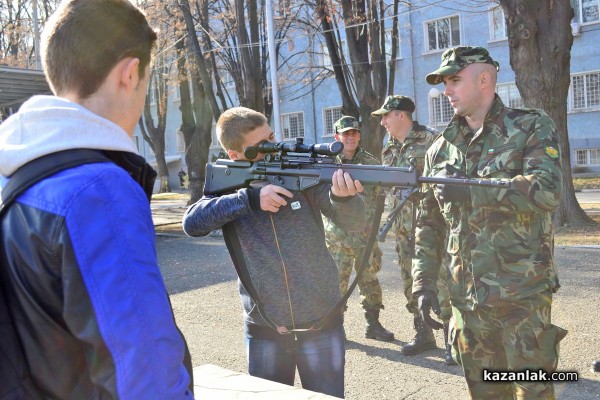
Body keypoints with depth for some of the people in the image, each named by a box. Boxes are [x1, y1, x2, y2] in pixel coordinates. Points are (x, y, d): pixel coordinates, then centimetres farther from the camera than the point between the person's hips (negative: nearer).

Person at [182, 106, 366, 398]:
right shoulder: (227, 188, -2)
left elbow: (354, 222, -12)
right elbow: (192, 223, -18)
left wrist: (343, 196, -34)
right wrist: (250, 197, -27)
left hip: (321, 323, -1)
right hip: (263, 329, 1)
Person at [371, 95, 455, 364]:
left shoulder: (431, 140, -8)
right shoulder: (389, 148, 14)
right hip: (404, 228, 8)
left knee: (442, 282, -5)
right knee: (411, 283, 12)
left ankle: (452, 341, 6)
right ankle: (423, 335, 25)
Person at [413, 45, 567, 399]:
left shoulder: (533, 128, -2)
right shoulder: (441, 149, 9)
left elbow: (547, 191, -19)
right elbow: (428, 225, 13)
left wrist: (469, 190, -21)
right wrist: (423, 282, 7)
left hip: (524, 294, -4)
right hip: (468, 299, 4)